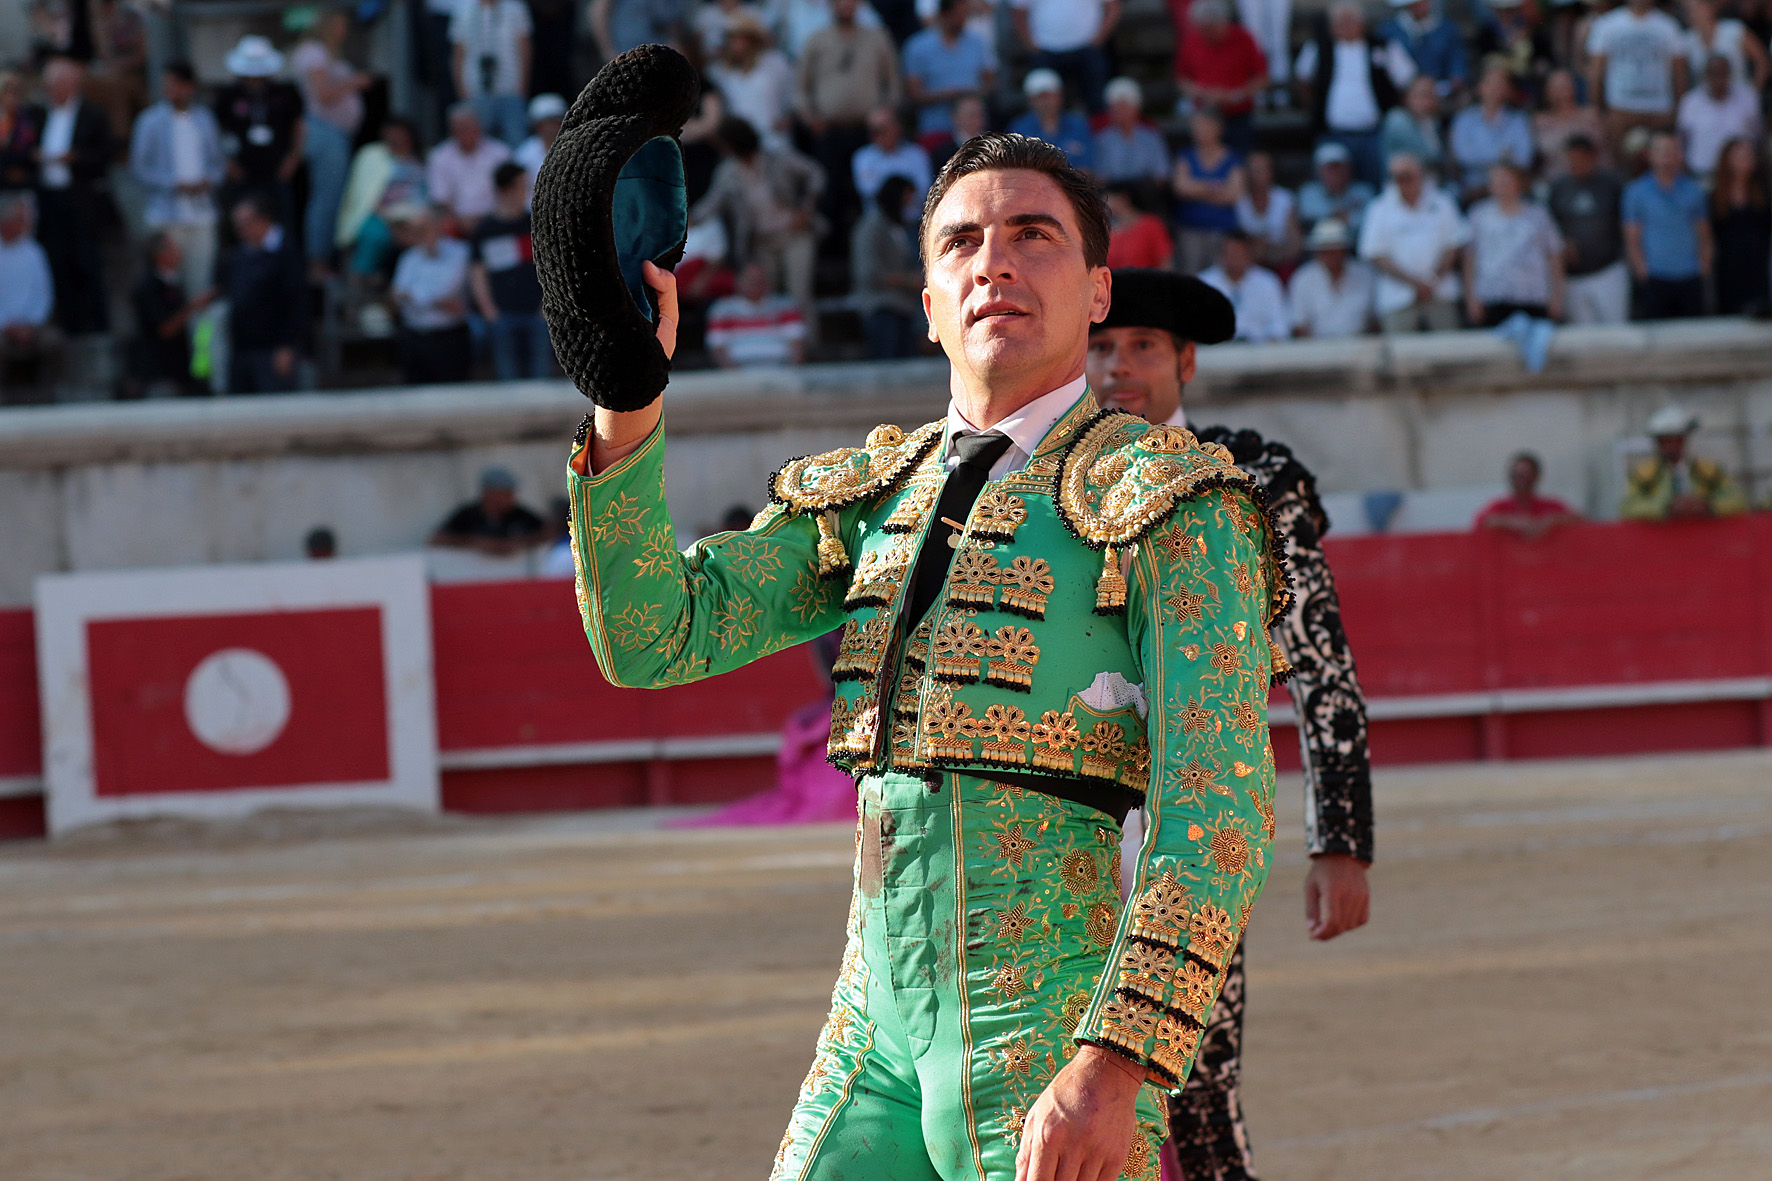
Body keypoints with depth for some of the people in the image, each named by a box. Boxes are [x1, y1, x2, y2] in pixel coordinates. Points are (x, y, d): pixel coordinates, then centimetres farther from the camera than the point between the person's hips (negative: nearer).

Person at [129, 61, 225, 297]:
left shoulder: (205, 118, 12)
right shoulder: (150, 120, 1)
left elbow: (218, 163, 16)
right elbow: (139, 168, -2)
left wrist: (208, 182, -7)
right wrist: (175, 185, -13)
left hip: (201, 213, 3)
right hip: (165, 214, -3)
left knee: (201, 281, 1)